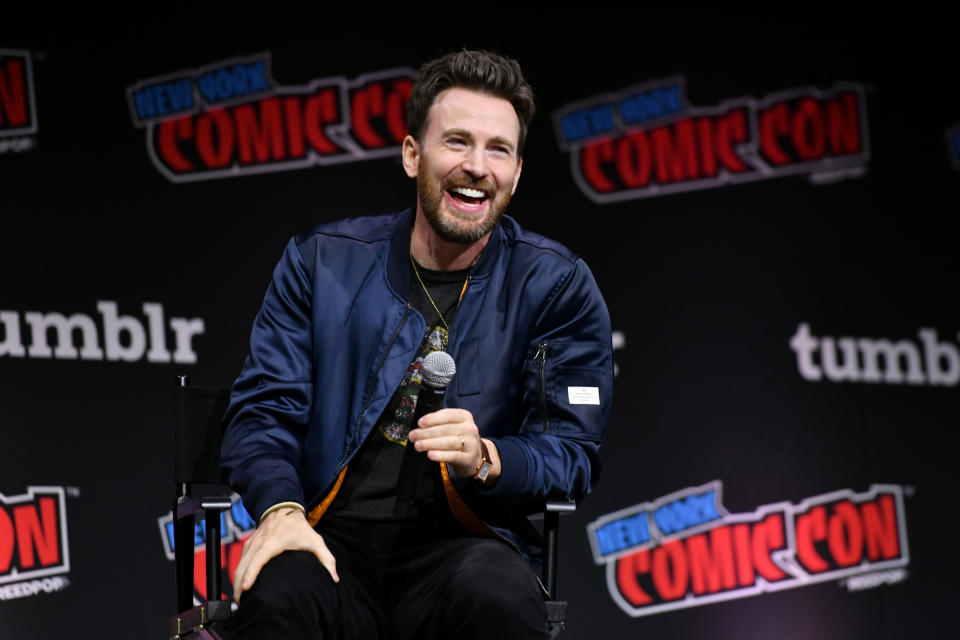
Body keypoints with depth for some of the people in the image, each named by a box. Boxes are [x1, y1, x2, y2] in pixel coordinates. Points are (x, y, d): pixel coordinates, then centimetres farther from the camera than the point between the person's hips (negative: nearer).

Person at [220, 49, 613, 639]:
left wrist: (485, 459, -20)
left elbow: (573, 452, 2)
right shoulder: (322, 260, 9)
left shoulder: (556, 286, 6)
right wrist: (281, 508, -15)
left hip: (466, 542, 0)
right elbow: (265, 407, 6)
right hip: (333, 540, 0)